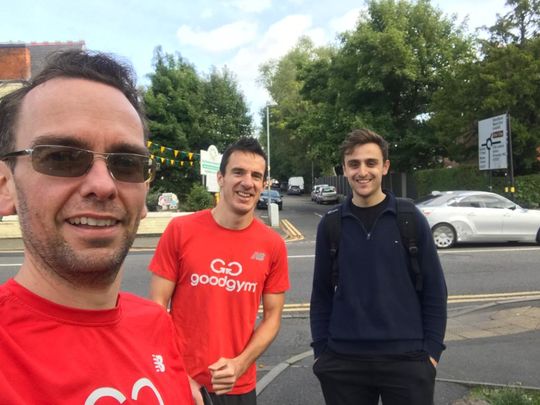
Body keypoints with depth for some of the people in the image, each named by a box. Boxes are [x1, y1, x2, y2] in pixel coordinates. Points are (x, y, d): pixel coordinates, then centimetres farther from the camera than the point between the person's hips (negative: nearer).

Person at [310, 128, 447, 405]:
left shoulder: (410, 218, -4)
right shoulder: (330, 224, -1)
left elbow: (434, 289, 0)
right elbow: (322, 293, 4)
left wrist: (432, 350, -3)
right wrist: (320, 349, 2)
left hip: (406, 358, -1)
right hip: (343, 361, 1)